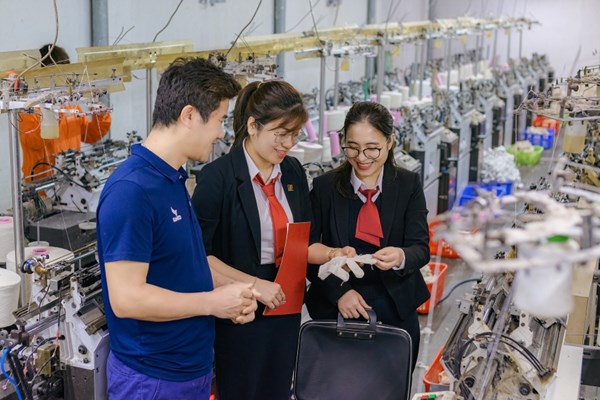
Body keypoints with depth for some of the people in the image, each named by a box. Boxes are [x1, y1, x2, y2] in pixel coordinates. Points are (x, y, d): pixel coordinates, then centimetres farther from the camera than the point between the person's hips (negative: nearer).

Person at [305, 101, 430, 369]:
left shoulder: (409, 184, -2)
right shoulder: (324, 187, -2)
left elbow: (421, 248, -7)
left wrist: (401, 257, -30)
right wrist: (338, 291, -16)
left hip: (396, 312, 1)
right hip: (335, 310, 0)